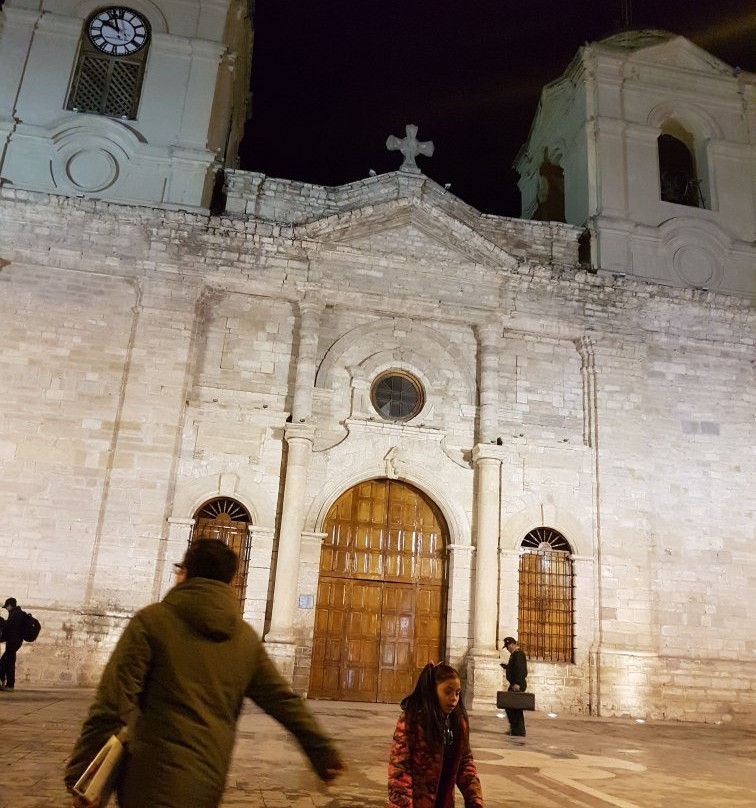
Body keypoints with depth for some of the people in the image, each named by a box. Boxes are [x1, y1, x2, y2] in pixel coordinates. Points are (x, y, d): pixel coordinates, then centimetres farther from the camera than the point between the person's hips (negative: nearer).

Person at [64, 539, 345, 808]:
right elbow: (284, 701, 10)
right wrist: (323, 752, 18)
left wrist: (80, 774, -9)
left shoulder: (151, 621, -7)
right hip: (210, 778, 5)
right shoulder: (246, 638, 7)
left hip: (156, 779, -5)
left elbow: (112, 702, -13)